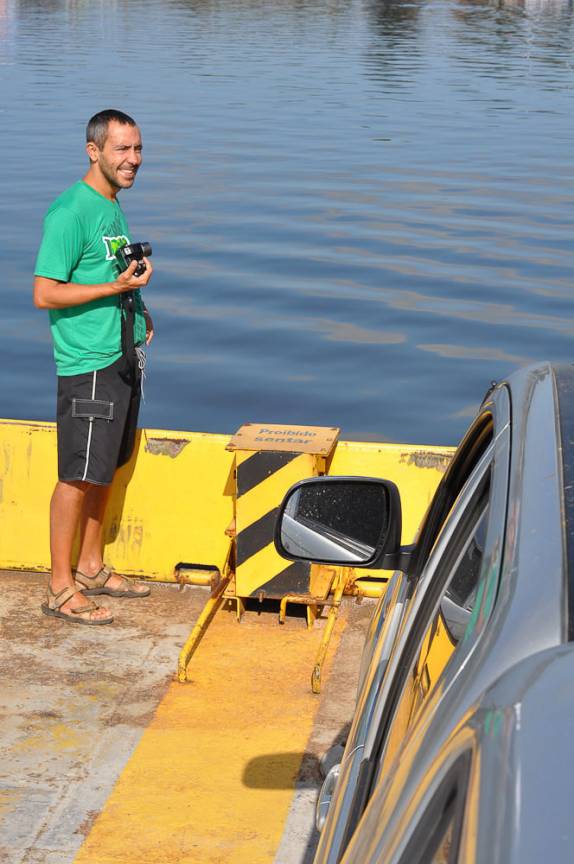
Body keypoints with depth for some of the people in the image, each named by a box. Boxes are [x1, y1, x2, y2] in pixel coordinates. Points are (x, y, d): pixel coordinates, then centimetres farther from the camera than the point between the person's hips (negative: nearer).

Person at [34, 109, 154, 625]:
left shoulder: (113, 206, 13)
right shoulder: (70, 211, -16)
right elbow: (45, 294, -19)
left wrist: (137, 308, 8)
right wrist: (115, 287, -22)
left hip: (123, 358, 9)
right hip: (87, 364, -9)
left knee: (106, 469, 16)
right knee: (78, 476, -3)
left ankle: (91, 568, 28)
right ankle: (61, 588, 6)